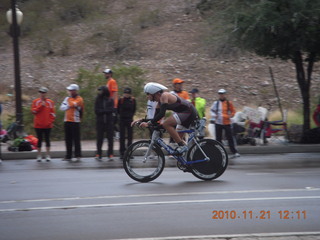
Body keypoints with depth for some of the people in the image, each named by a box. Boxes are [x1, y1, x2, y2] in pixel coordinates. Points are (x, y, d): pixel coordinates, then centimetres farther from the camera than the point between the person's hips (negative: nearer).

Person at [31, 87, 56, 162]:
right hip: (38, 124, 0)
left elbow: (53, 113, 4)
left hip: (47, 125, 0)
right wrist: (41, 106, -13)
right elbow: (33, 111, -7)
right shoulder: (35, 101, 3)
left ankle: (48, 155, 8)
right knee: (39, 139, 4)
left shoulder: (50, 102, 4)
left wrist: (51, 121, -6)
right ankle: (39, 155, 11)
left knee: (47, 139, 3)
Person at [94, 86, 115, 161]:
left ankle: (110, 154, 5)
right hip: (100, 121, 1)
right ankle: (99, 154, 6)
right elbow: (96, 111, -2)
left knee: (110, 138, -1)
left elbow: (112, 110, -8)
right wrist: (106, 110, -10)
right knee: (99, 138, 0)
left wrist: (102, 110, -11)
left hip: (109, 121, 0)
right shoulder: (98, 99, 6)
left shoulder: (110, 100, 3)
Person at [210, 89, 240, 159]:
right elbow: (212, 110, 14)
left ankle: (235, 152, -8)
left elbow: (233, 111, 7)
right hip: (218, 123, 2)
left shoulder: (229, 103, 2)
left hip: (227, 123, -2)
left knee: (230, 138, -6)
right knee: (218, 138, 6)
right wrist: (214, 115, -4)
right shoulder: (216, 103, 5)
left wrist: (229, 116, -10)